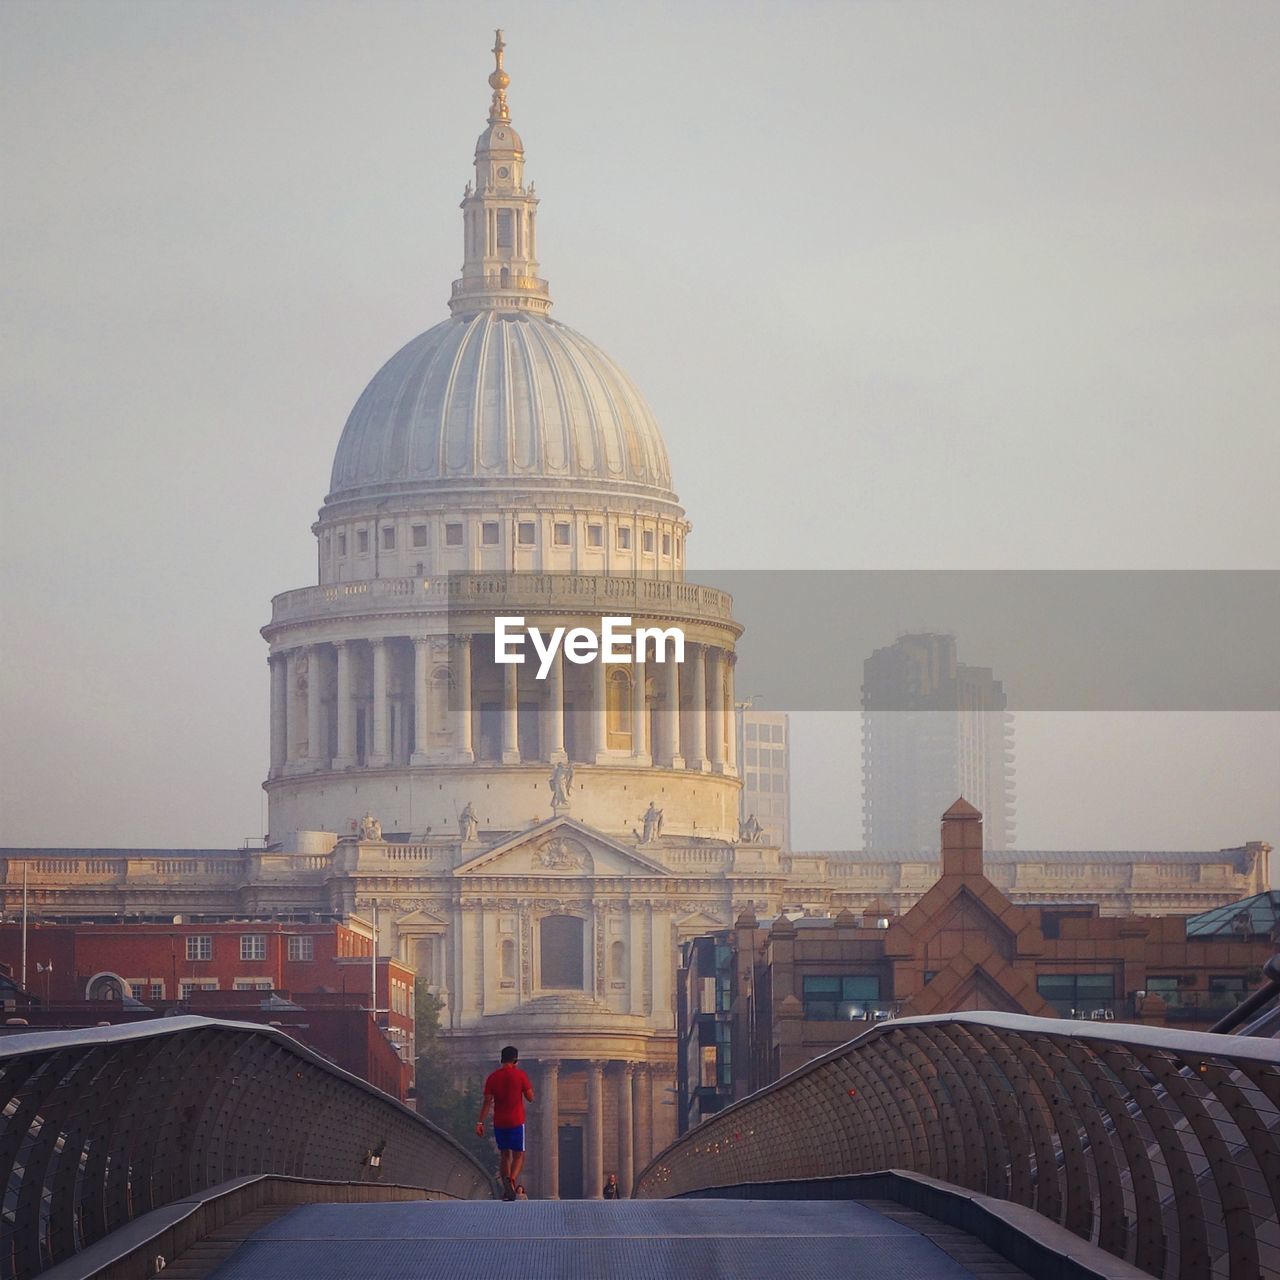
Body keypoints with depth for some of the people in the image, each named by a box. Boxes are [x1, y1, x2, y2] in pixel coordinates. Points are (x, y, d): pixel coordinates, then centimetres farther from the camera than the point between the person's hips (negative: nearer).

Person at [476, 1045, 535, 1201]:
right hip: (516, 1122, -3)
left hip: (499, 1123, 3)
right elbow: (530, 1097, -1)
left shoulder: (493, 1077, 1)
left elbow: (487, 1101, -2)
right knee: (518, 1155, 3)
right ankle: (511, 1180, -25)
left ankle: (506, 1190, 8)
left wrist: (480, 1122, 0)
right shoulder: (520, 1075, -6)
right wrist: (530, 1086, 18)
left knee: (504, 1156, 14)